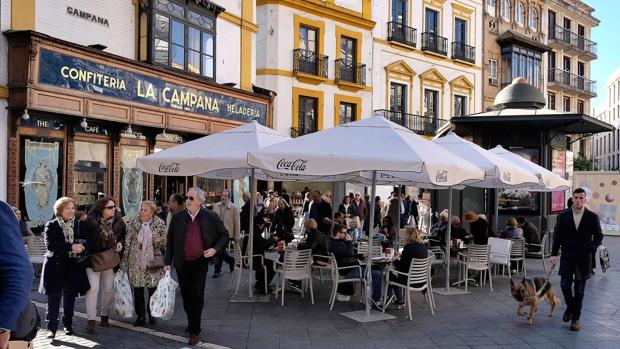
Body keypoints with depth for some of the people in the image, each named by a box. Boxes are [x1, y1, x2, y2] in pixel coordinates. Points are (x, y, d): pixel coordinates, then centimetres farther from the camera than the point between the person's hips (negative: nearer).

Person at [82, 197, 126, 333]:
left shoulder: (118, 221, -3)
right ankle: (91, 319, 1)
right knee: (93, 288, -7)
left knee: (108, 289, 12)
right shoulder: (90, 222, -15)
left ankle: (105, 316, 28)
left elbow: (123, 235, 13)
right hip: (93, 260, -4)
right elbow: (83, 237, -7)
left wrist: (121, 243, -6)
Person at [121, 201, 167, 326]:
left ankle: (152, 314, 22)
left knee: (153, 288, 3)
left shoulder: (160, 223, -1)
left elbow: (166, 240, 9)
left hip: (153, 261, -1)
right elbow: (126, 240, 3)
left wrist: (159, 241, -9)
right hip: (136, 262, 1)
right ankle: (140, 316, 17)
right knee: (137, 289, 4)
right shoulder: (132, 221, 0)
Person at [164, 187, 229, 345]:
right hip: (181, 263, 3)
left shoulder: (210, 217, -6)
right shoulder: (177, 217, 0)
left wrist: (215, 249, -13)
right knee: (186, 296, 14)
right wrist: (167, 262, 2)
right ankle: (192, 323, 35)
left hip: (200, 262, -3)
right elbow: (170, 240, 5)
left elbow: (224, 235, 3)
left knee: (197, 296, -7)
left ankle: (194, 331, 1)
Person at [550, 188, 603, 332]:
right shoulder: (563, 216, 1)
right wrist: (554, 253, -3)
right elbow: (557, 236, 4)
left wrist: (591, 248, -12)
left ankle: (576, 318, 15)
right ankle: (570, 307, 25)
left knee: (579, 290, 5)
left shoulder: (592, 217, -1)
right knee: (565, 284, -3)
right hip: (567, 256, 1)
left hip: (584, 258, -1)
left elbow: (599, 236, 5)